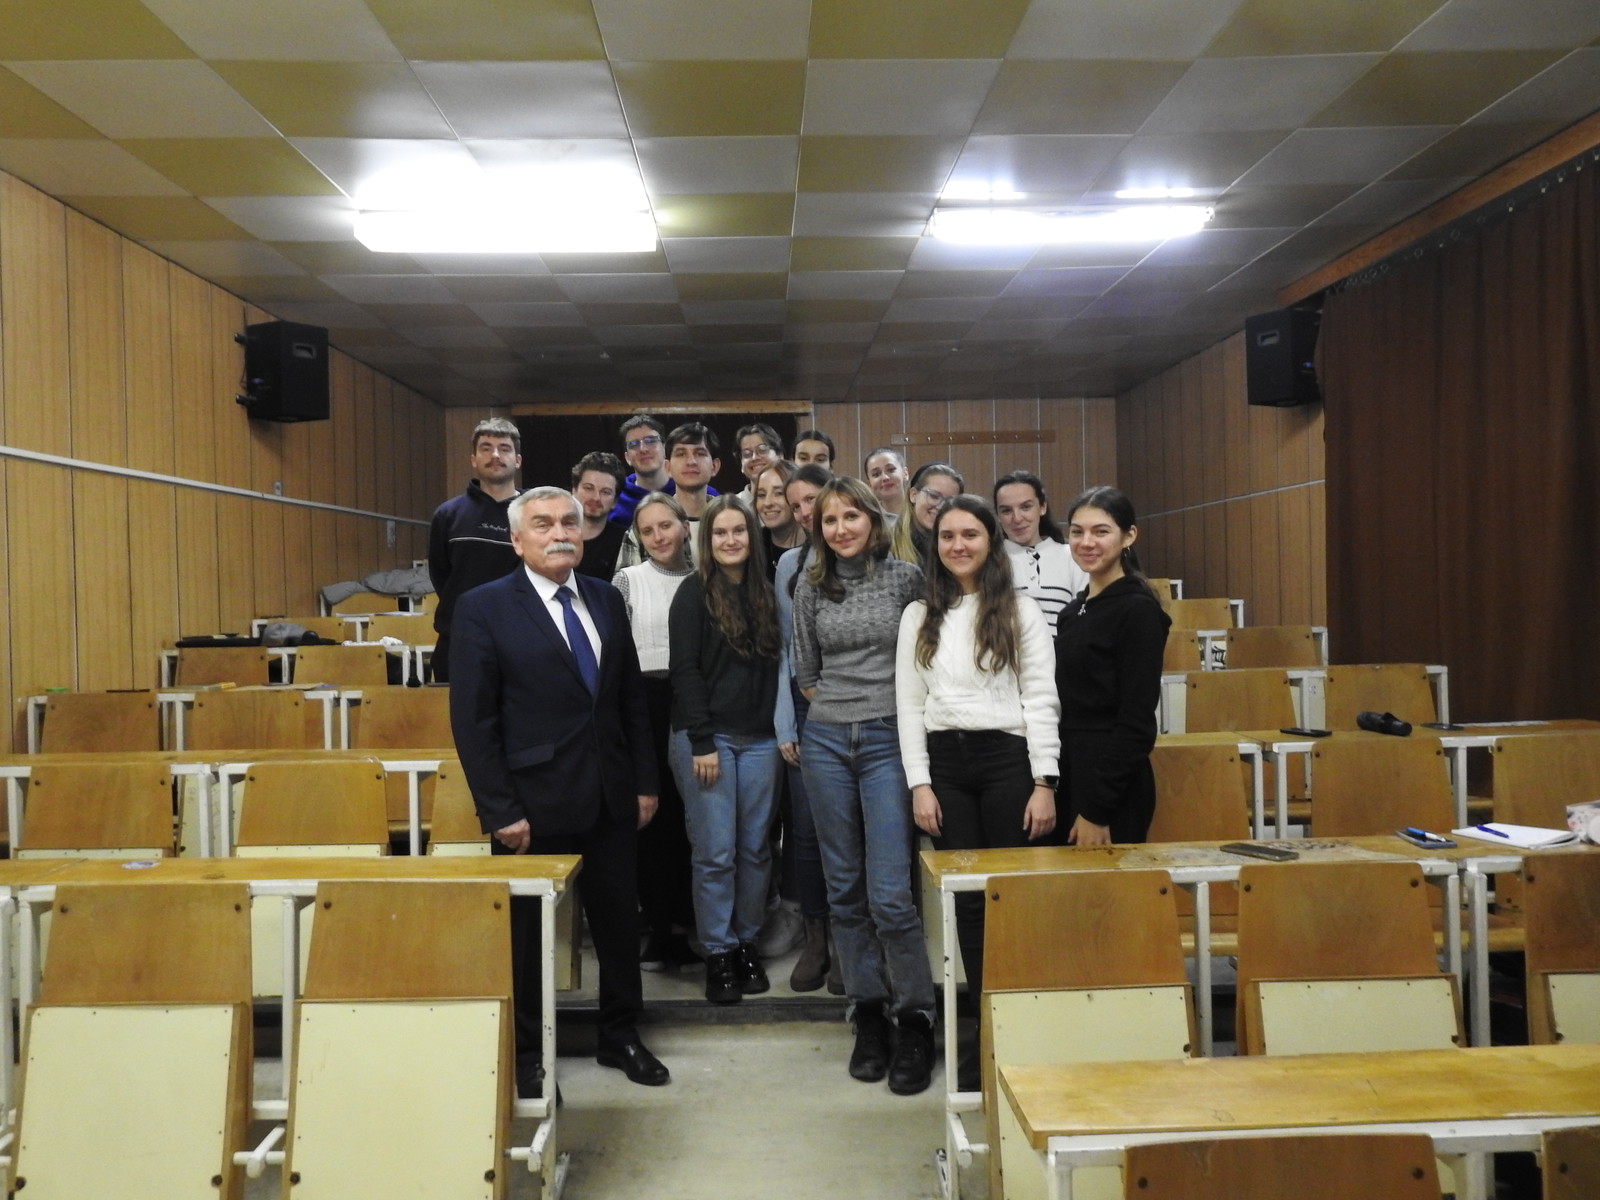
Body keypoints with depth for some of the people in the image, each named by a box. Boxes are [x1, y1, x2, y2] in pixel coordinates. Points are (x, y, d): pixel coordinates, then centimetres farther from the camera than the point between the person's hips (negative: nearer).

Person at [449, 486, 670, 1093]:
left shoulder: (606, 599, 6)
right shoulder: (484, 608, -9)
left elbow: (632, 698, 10)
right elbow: (472, 719, -11)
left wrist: (645, 782, 7)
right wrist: (500, 810, -14)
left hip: (610, 798, 5)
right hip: (534, 805, -4)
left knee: (619, 919, 14)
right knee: (528, 932, 11)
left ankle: (621, 1037, 34)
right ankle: (526, 1055, 30)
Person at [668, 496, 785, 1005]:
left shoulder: (764, 593, 11)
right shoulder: (694, 592, -3)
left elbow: (772, 666, 13)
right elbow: (685, 669, -8)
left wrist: (781, 728, 3)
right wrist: (701, 743, -13)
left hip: (758, 738, 4)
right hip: (706, 737, -4)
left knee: (756, 848, 8)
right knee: (715, 852, -1)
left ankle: (747, 943, 22)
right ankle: (718, 954, 12)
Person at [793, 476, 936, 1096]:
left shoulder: (906, 578, 0)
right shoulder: (810, 588, 7)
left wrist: (886, 705, 4)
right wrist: (840, 707, 11)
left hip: (888, 740, -3)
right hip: (827, 742, 3)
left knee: (890, 894, -9)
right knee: (845, 889, 9)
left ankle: (915, 1021, 8)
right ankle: (868, 1014, 22)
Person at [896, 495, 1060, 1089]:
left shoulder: (1021, 612, 3)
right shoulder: (919, 617, 10)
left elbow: (1041, 700, -1)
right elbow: (909, 705, 8)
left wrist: (1044, 783, -8)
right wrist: (919, 784, 0)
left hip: (1007, 758, -2)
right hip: (944, 762, 3)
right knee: (967, 902, 6)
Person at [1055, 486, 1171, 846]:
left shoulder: (1138, 610, -11)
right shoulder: (1074, 610, 12)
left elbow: (1137, 721, -16)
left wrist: (1097, 809, -17)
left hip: (1111, 786, -7)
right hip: (1069, 776, 8)